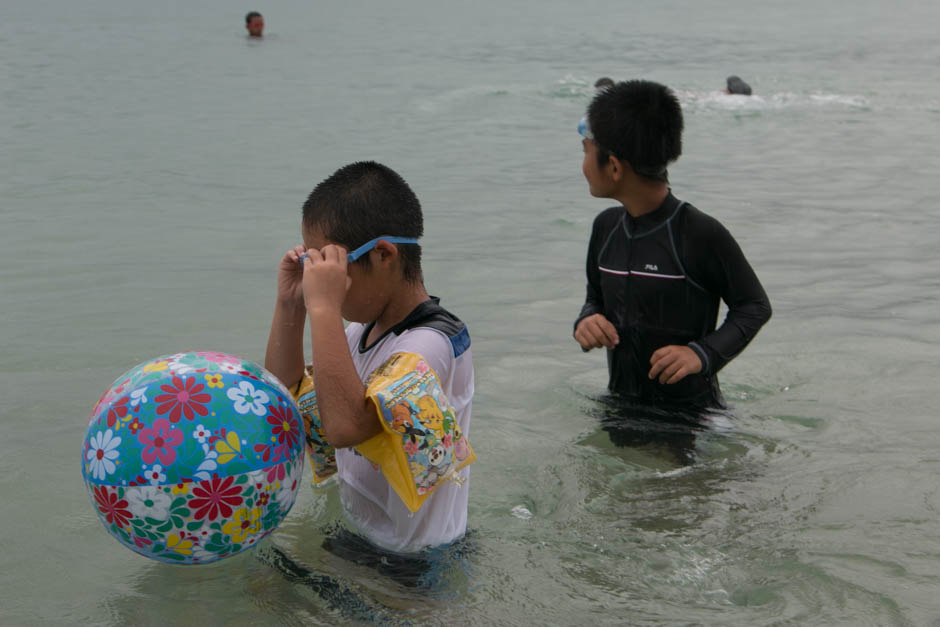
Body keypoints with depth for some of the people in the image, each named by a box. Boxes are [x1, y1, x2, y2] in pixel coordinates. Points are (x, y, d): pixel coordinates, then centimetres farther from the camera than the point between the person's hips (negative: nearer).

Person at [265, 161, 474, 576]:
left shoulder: (432, 343, -24)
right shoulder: (366, 329, 6)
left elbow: (344, 426, -38)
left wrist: (324, 308, -34)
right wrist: (289, 307, 1)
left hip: (410, 560, -8)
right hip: (359, 536, 8)